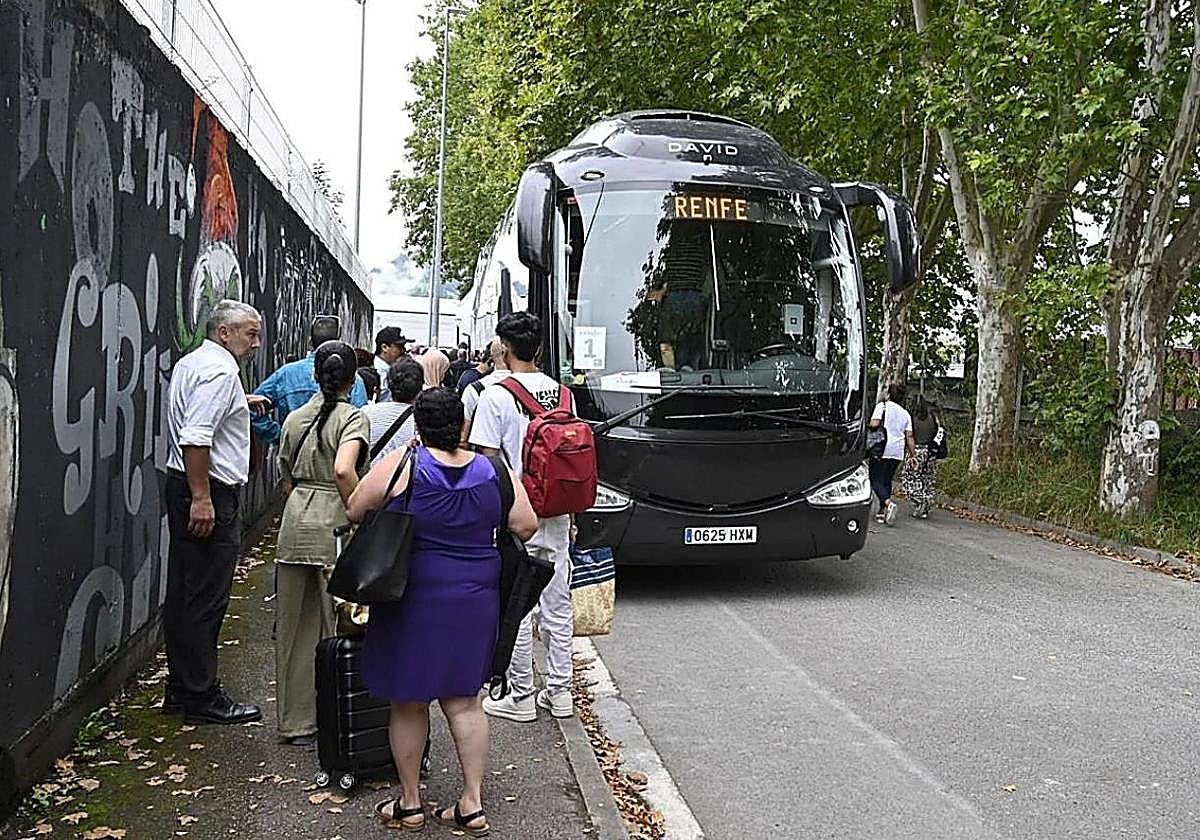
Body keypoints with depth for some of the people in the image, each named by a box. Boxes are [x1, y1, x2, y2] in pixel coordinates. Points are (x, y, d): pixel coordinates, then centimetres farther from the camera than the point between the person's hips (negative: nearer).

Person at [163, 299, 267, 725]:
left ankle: (181, 688, 23)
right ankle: (201, 697, 1)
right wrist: (201, 498, -26)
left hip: (184, 486, 11)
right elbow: (196, 438, -24)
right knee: (206, 597, -5)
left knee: (183, 592, 14)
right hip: (209, 491, -11)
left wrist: (238, 406, 30)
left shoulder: (189, 363, 18)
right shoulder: (220, 371, -14)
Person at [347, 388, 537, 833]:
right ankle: (472, 804, 15)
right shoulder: (495, 472, -3)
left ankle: (409, 802, 22)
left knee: (408, 701, 12)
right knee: (464, 701, 13)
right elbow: (526, 526, 1)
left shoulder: (401, 465, -11)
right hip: (475, 600, 3)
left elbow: (355, 511, -3)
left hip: (414, 598, -3)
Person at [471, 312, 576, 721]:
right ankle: (559, 691, 21)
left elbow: (489, 462, -13)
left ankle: (521, 698, 12)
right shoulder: (562, 393, 6)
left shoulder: (495, 396, -12)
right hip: (556, 514, 6)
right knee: (558, 605, 13)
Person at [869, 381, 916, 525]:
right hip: (898, 452, 6)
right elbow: (909, 436, 11)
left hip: (882, 449, -6)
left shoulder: (882, 406, 0)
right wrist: (913, 454, 14)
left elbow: (874, 424, -13)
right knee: (887, 481, 13)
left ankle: (888, 503, -27)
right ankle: (882, 512, 11)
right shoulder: (905, 414, 16)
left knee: (876, 480, -5)